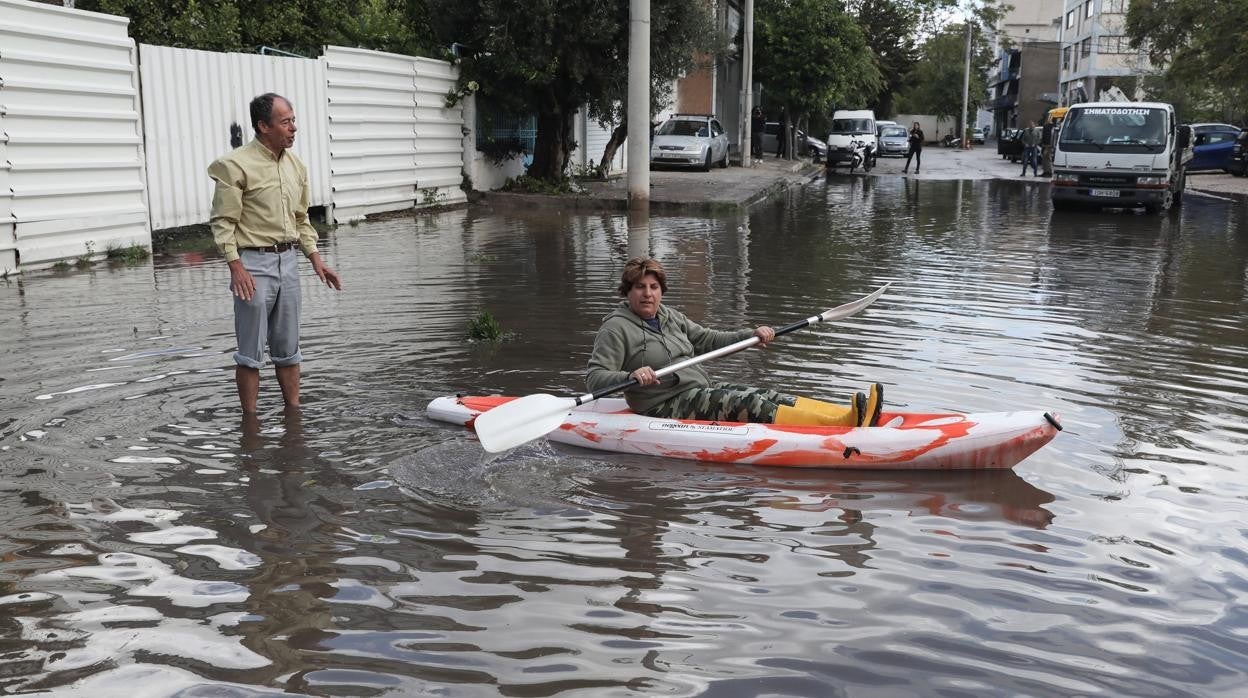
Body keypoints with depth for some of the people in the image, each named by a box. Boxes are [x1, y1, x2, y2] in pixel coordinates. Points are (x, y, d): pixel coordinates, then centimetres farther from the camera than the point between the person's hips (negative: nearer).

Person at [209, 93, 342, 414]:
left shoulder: (296, 166, 11)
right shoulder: (236, 165, -10)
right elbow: (223, 221, -12)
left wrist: (315, 258, 10)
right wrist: (235, 266, -20)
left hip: (288, 260, 7)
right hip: (253, 263, -6)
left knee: (287, 349, 13)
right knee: (251, 352, 0)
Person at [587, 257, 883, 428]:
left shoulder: (669, 317, 16)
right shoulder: (616, 328, -8)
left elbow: (708, 340, 24)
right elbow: (595, 379, -16)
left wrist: (751, 334, 11)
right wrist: (631, 376, -35)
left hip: (702, 389, 8)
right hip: (666, 408, -8)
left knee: (769, 397, -13)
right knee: (750, 403, -25)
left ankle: (850, 416, -28)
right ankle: (844, 425, -36)